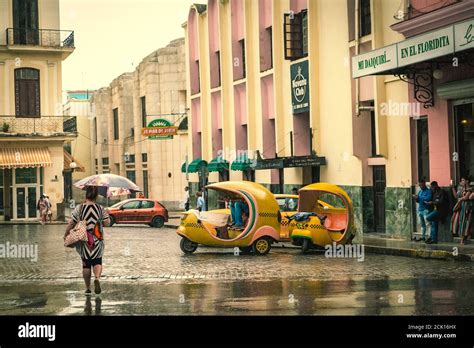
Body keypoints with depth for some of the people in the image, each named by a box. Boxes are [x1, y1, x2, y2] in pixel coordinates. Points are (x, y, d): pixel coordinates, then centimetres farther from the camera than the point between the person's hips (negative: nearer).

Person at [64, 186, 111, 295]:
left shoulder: (79, 208, -6)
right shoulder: (100, 208, -4)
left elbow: (71, 224, -6)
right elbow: (107, 223, -2)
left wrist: (66, 235, 5)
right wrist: (106, 214, 16)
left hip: (83, 241, 0)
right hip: (97, 241, 0)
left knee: (86, 264, 11)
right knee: (97, 262, 12)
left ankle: (87, 289, 13)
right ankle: (97, 278, -18)